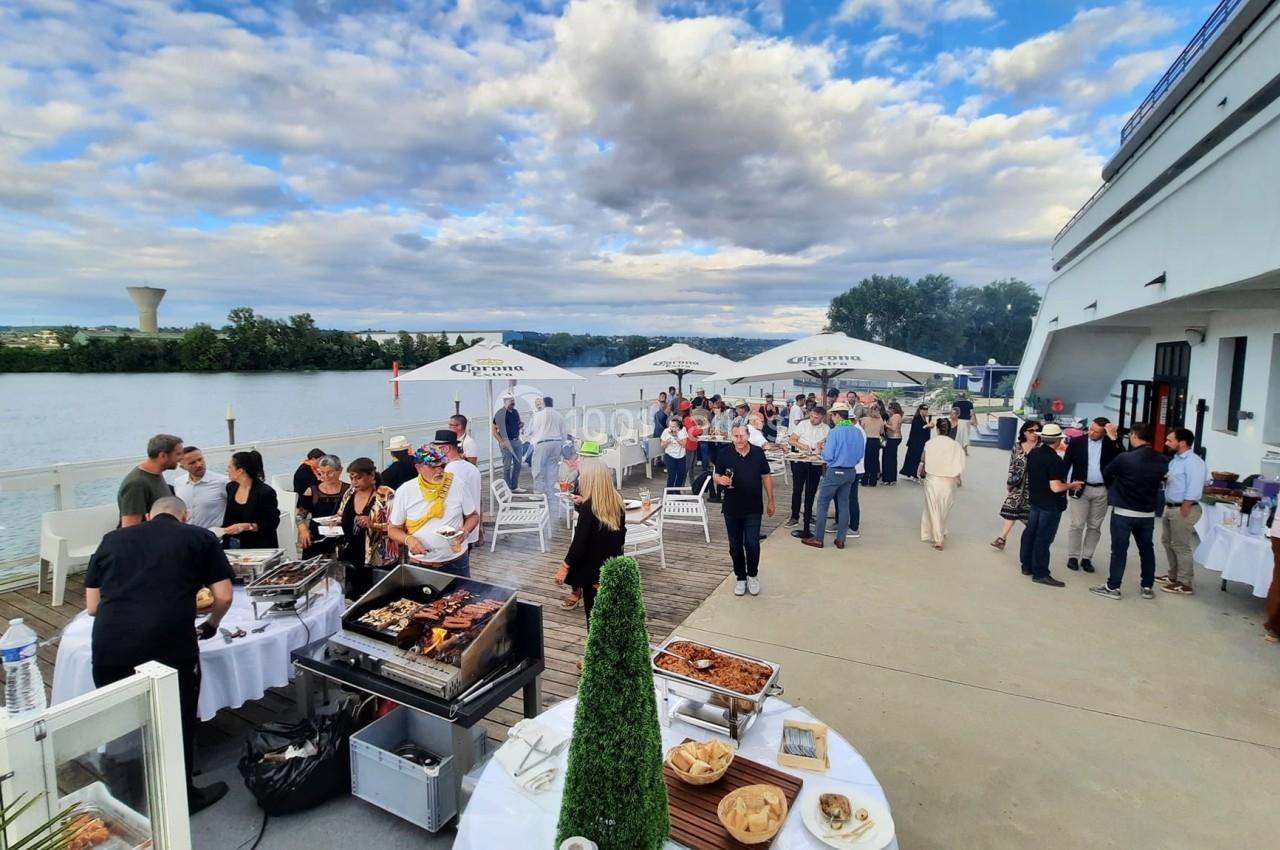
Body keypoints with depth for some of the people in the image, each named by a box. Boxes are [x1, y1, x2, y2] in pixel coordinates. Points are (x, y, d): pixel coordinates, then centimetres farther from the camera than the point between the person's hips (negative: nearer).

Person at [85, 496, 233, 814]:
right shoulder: (200, 537, 11)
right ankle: (182, 796, 35)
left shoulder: (112, 539, 19)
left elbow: (92, 606, 22)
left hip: (109, 645, 3)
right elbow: (224, 597, 8)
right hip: (171, 643, -3)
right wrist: (212, 623, 27)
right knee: (179, 722, 19)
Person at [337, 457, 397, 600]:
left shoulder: (386, 494, -12)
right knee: (350, 596, 11)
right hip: (350, 558, 5)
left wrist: (373, 525, -28)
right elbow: (343, 518, 20)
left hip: (378, 561, -5)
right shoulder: (350, 493, 7)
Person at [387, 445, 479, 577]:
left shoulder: (457, 486, -7)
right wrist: (408, 539, -19)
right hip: (419, 565, 0)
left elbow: (473, 515, 6)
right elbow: (393, 529, 1)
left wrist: (466, 530, -15)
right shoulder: (405, 491, -8)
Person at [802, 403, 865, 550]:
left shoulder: (834, 432, -18)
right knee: (844, 504, 13)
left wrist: (823, 449, 3)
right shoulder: (858, 432, 2)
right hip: (851, 471, 6)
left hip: (835, 472, -6)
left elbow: (828, 456, -17)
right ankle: (840, 540, 16)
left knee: (822, 504, 4)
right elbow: (861, 454, 9)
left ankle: (818, 539, 8)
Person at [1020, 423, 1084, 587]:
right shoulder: (1054, 460, -24)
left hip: (1034, 500, 8)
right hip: (1050, 505, -8)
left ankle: (1027, 566, 25)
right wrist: (1072, 485, -9)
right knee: (1043, 538, -1)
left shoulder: (1033, 453, 1)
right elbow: (1056, 487, -25)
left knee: (1030, 532, 15)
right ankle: (1040, 573, 7)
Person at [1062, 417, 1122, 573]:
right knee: (1076, 525, 1)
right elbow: (1066, 463, 0)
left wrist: (1114, 438, -18)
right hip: (1081, 489, -2)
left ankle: (1087, 558, 17)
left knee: (1094, 526, 8)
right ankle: (1073, 557, 10)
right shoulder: (1077, 442, -2)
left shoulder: (1110, 444, 1)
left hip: (1101, 491, 2)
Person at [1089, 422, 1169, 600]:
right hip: (1148, 513, 5)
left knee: (1119, 549, 1)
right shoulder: (1162, 461, -3)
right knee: (1147, 549, 16)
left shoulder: (1124, 458, -17)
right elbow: (1160, 478, 13)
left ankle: (1113, 587, 7)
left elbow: (1106, 474, -1)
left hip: (1124, 512, -5)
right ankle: (1147, 586, 26)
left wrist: (1113, 489, 20)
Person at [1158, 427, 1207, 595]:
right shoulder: (1175, 459, 10)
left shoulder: (1193, 462, -18)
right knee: (1168, 542, 18)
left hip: (1183, 509, -9)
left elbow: (1192, 491, -22)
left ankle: (1185, 584, 8)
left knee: (1181, 546, -1)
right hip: (1170, 507, 9)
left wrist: (1183, 513, -21)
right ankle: (1174, 576, 31)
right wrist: (1170, 509, 13)